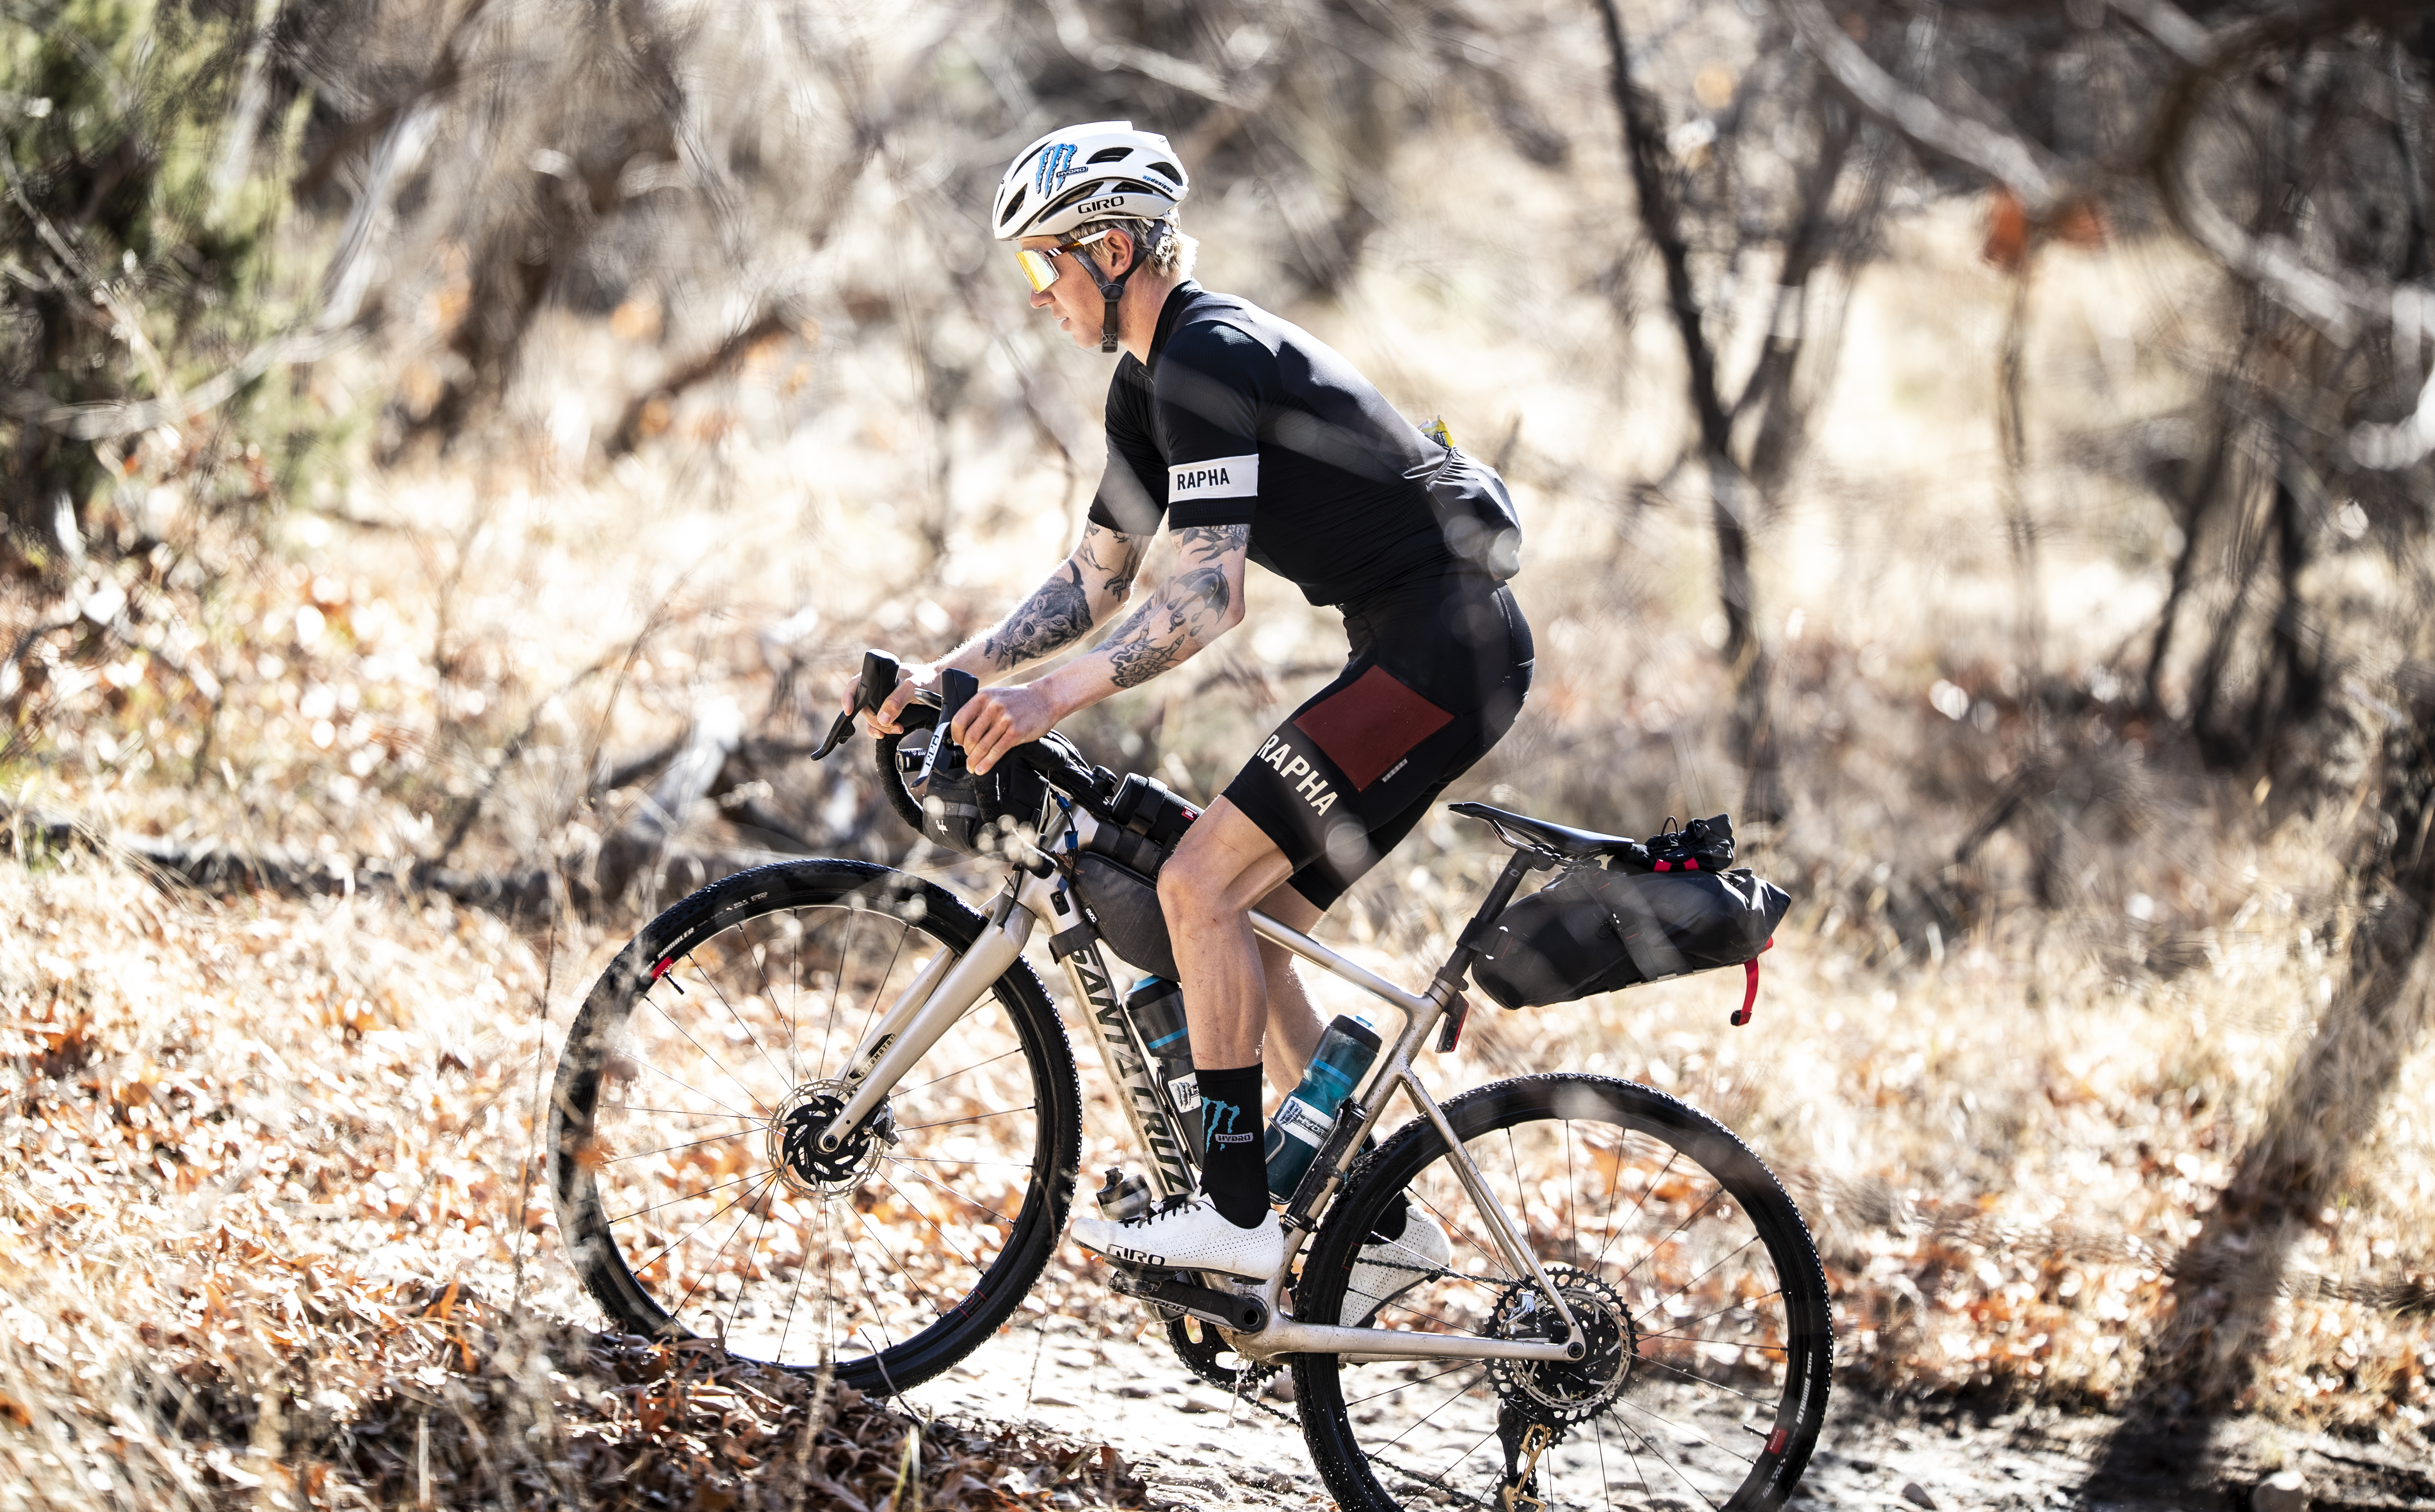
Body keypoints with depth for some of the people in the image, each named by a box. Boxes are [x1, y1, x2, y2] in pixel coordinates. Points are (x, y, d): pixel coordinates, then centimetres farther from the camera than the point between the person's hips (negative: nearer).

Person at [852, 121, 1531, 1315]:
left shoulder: (1207, 361, -17)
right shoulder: (1153, 379, 15)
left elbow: (1207, 597, -25)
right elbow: (1098, 579, 20)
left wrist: (1053, 698, -29)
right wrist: (954, 670, 10)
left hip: (1445, 646, -10)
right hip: (1415, 648, 10)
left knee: (1203, 883, -15)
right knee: (1236, 924, 9)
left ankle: (1236, 1213, -11)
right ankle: (1378, 1225, 13)